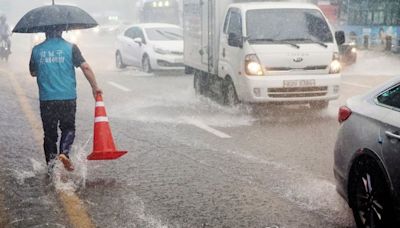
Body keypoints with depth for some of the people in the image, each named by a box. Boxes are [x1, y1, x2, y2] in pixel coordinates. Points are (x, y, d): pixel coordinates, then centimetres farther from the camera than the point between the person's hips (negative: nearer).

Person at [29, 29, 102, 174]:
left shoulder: (37, 50, 4)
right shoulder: (70, 48, -2)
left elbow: (33, 73, 16)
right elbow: (85, 67, -7)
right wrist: (95, 87, 1)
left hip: (46, 99, 2)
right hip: (68, 97, -1)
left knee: (49, 132, 12)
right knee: (68, 128, 16)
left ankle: (51, 166, 15)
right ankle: (64, 152, -9)